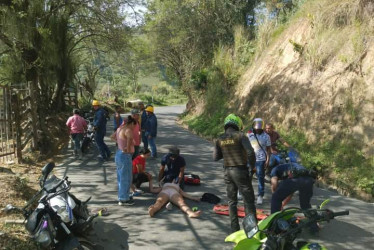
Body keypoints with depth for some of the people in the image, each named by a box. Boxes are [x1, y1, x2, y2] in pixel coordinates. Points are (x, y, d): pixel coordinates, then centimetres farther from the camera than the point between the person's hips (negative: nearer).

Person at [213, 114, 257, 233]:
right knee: (248, 200, 3)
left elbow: (215, 157, 6)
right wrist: (252, 167, -6)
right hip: (240, 171, -5)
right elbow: (250, 152, -19)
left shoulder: (220, 139, 4)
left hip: (228, 171, 5)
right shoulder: (240, 136, -9)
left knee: (232, 200, 14)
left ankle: (234, 228, 18)